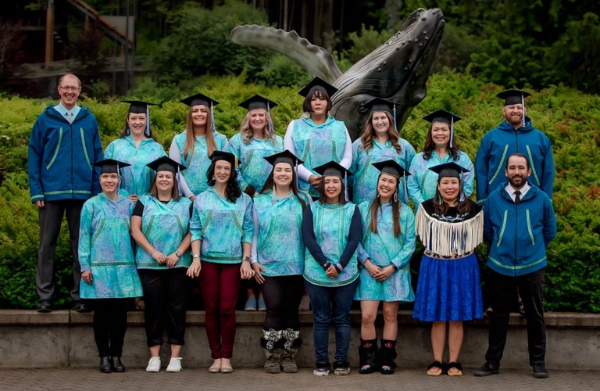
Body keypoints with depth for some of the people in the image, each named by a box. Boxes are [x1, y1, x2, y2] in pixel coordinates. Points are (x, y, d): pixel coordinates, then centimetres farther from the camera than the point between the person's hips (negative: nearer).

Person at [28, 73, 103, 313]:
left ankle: (80, 296, 12)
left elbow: (97, 157, 8)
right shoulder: (45, 119, 4)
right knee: (47, 244, 3)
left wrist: (97, 191, -1)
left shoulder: (89, 120, 7)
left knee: (81, 244, 5)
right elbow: (34, 156, 3)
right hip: (52, 192, -1)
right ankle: (45, 296, 10)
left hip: (82, 193, 1)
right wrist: (36, 191, -5)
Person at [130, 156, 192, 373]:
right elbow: (135, 230, 0)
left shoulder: (185, 204, 11)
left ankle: (175, 356, 2)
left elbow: (191, 232, 4)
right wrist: (154, 252, -11)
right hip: (149, 264, 0)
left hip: (178, 264, 0)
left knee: (176, 308, -1)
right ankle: (154, 356, 4)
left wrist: (178, 253, -11)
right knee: (153, 308, 0)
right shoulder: (144, 202, 9)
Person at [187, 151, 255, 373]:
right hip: (208, 260, 1)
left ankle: (226, 357, 3)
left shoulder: (243, 200, 7)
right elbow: (195, 230, 6)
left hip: (233, 261, -1)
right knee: (211, 309, 1)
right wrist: (196, 258, -4)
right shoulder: (201, 199, 9)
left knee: (227, 309, -5)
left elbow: (248, 232, 5)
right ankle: (216, 357, 9)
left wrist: (246, 260, -3)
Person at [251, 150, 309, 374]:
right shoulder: (260, 201, 7)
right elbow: (254, 233, 7)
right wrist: (253, 260, -1)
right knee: (274, 309, -7)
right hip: (268, 266, 0)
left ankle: (289, 356, 10)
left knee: (291, 310, 3)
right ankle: (272, 356, 1)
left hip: (295, 266, 1)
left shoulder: (303, 201, 6)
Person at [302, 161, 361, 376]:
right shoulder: (312, 209, 5)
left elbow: (354, 240, -3)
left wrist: (339, 266, -14)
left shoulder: (352, 210, 5)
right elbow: (308, 238, -4)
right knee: (320, 319, 3)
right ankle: (321, 362, 8)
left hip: (345, 274, 0)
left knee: (341, 319, 4)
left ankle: (342, 362, 9)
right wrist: (325, 265, -14)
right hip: (316, 273, 0)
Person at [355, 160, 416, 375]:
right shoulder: (364, 209, 5)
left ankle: (387, 359, 10)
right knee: (367, 316, -7)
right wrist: (367, 263, -10)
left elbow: (410, 243, 0)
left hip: (395, 271, 0)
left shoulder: (405, 212, 3)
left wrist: (393, 266, -9)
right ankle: (368, 359, 4)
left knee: (390, 315, 3)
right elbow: (355, 240, 2)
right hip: (370, 271, 0)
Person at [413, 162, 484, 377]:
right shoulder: (427, 208, -1)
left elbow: (476, 239, 11)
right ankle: (437, 362, 9)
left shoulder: (473, 210, -1)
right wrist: (437, 250, 7)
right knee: (437, 317, 3)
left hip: (463, 268, 0)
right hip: (434, 267, 0)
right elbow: (422, 237, 11)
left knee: (457, 317, 3)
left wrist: (462, 252, 4)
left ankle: (454, 362, 8)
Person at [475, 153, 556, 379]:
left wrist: (534, 249, 12)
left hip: (532, 267, -1)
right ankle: (493, 362, 15)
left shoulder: (542, 199, -2)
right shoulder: (494, 198, 0)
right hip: (501, 267, 1)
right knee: (499, 316, 8)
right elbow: (487, 230, 11)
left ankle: (538, 362, 15)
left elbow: (550, 230, 9)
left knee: (535, 316, 6)